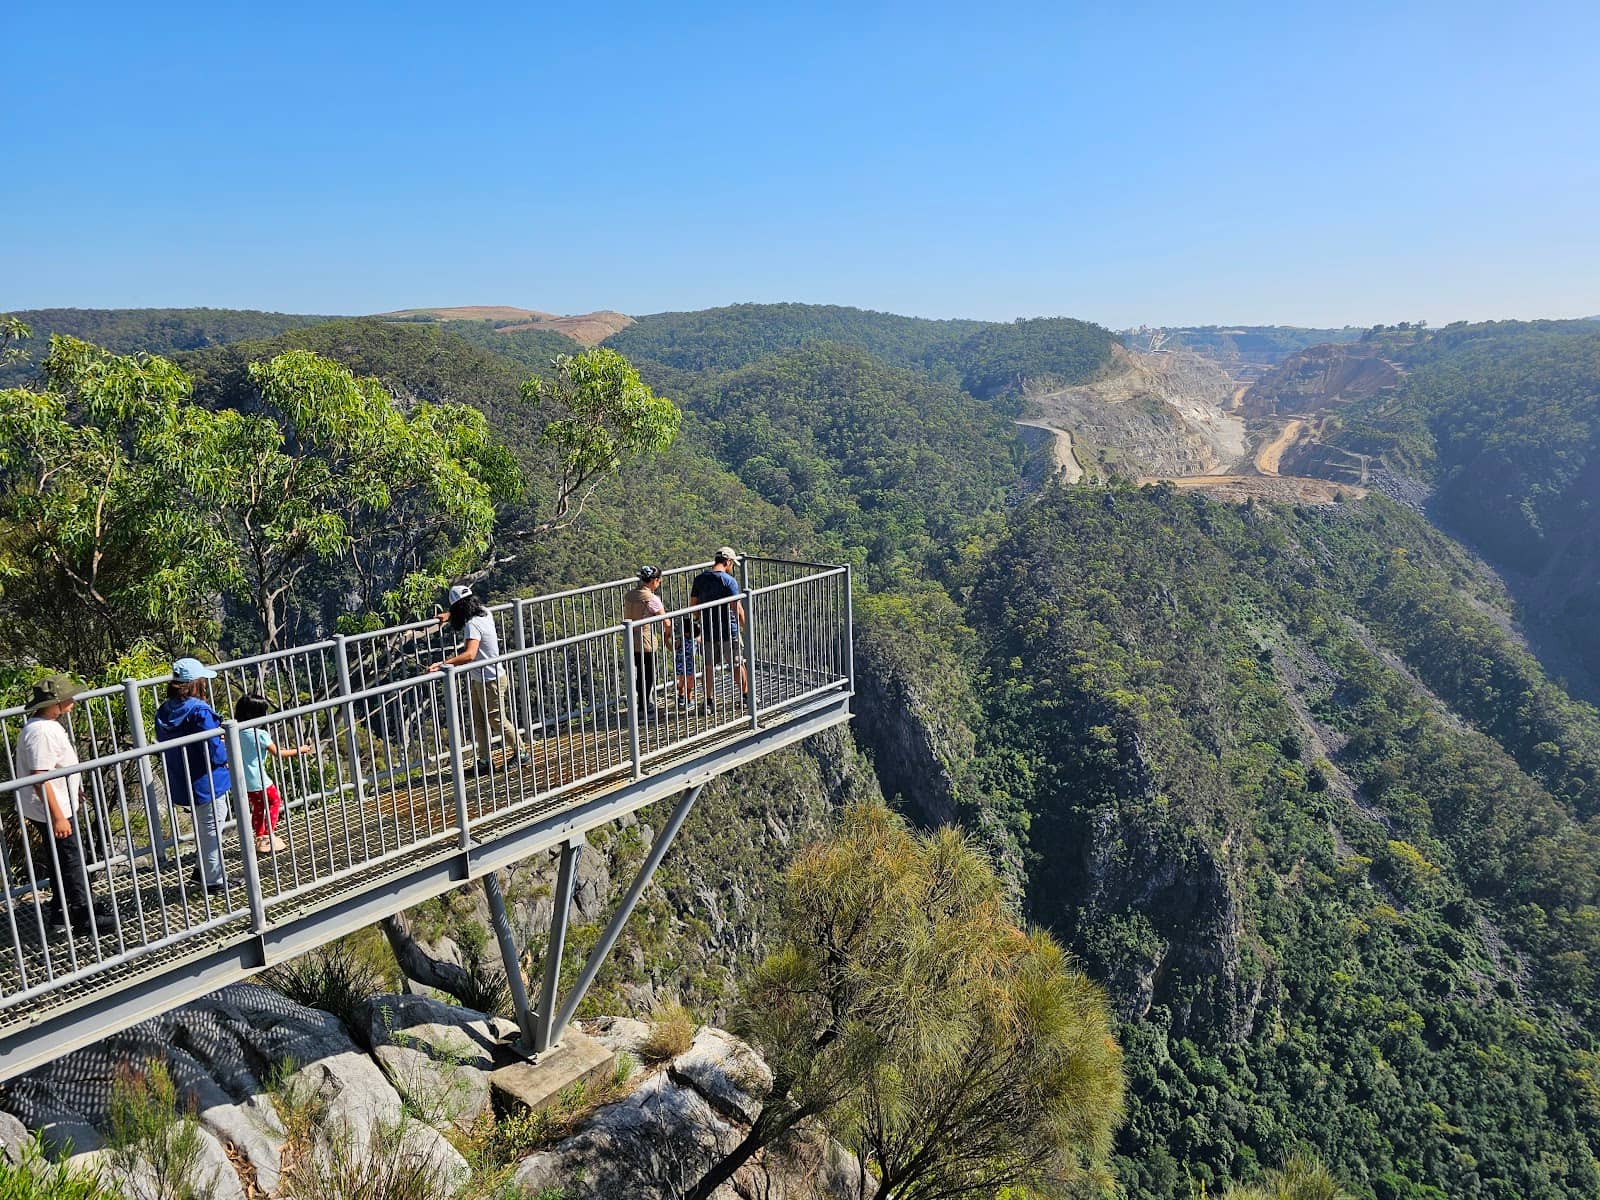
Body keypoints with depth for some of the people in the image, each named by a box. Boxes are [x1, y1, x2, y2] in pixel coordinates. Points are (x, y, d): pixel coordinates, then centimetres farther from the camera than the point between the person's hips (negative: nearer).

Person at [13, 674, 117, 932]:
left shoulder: (47, 725, 7)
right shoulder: (41, 732, -26)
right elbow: (39, 778, -29)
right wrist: (57, 816, -27)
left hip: (60, 807, 10)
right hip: (52, 811, -10)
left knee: (60, 861, 20)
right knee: (72, 862, 1)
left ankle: (62, 911, 33)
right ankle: (84, 915, 11)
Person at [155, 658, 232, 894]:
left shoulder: (164, 711, -1)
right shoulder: (200, 711, -24)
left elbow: (165, 747, 11)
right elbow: (214, 753, -25)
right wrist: (227, 753, -2)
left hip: (181, 783, 7)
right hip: (207, 783, -7)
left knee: (202, 828, 25)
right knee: (212, 829, 7)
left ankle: (204, 869, 36)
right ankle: (213, 879, 17)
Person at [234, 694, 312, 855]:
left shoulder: (238, 732, 0)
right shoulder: (260, 734, -18)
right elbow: (278, 754, -13)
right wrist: (299, 750, -3)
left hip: (244, 780, 7)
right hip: (258, 779, -7)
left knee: (258, 806, 20)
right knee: (275, 801, 13)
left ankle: (260, 838, 27)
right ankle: (268, 836, 11)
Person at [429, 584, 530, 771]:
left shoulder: (472, 625, -26)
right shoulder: (484, 613, 0)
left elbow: (469, 654, -41)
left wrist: (443, 664, -47)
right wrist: (449, 615, 22)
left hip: (490, 680, -9)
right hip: (478, 679, 9)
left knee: (497, 721, 4)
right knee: (479, 722, 12)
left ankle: (521, 752, 19)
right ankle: (486, 759, 19)